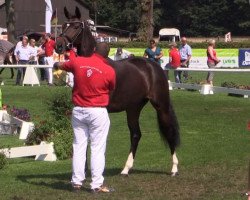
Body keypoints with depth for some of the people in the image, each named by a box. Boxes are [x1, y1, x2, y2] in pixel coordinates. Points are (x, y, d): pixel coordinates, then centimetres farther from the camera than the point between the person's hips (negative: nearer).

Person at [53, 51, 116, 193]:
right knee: (97, 148, 1)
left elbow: (59, 65, 17)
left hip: (78, 111, 4)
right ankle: (97, 184, 1)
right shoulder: (109, 71, -11)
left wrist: (57, 65, 41)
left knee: (79, 147, 11)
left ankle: (77, 182, 14)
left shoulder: (77, 62, -2)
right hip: (98, 112, -3)